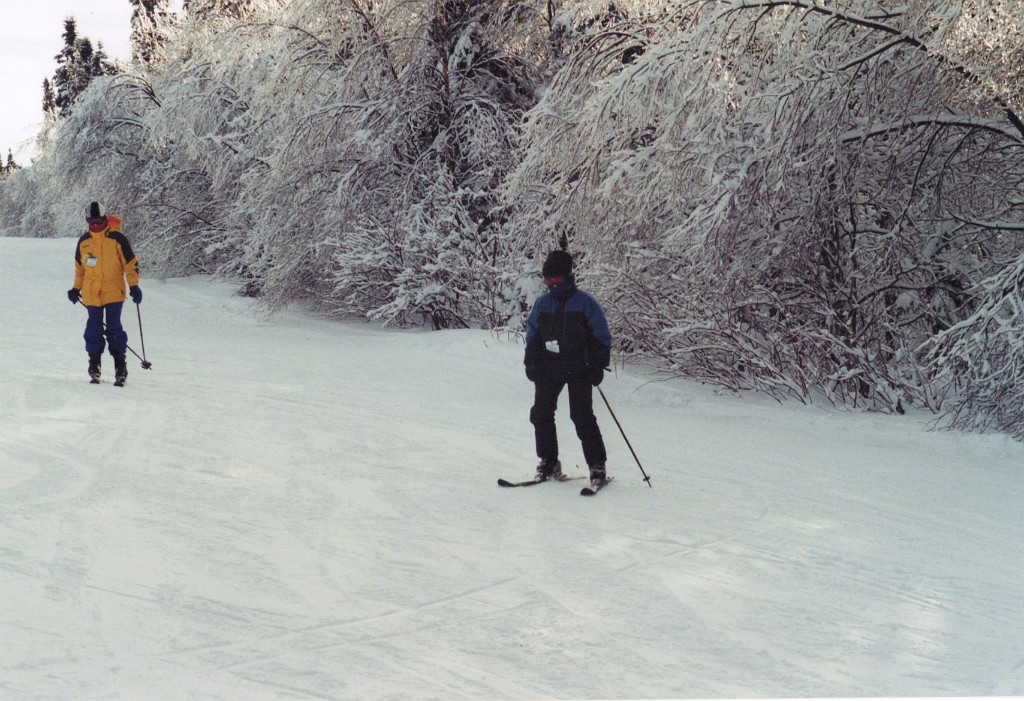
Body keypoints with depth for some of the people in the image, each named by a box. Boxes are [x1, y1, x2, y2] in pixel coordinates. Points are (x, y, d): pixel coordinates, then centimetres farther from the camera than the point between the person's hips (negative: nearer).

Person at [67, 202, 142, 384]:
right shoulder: (84, 241, 8)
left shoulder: (117, 239, -4)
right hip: (91, 294, 3)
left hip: (114, 292, -3)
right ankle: (94, 365, 14)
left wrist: (134, 286, -7)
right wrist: (76, 288, 21)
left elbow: (130, 263, -2)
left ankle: (120, 365, 0)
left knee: (114, 328, -6)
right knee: (94, 329, 4)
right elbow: (79, 267, 20)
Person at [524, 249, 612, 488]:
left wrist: (598, 365, -8)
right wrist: (531, 362, 4)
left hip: (579, 369, -5)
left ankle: (597, 466, -2)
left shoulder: (585, 303, -3)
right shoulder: (542, 304, 9)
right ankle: (549, 462, 13)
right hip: (548, 368, 5)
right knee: (541, 414, 1)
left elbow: (602, 336, -1)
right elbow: (532, 335, 16)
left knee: (582, 417, -9)